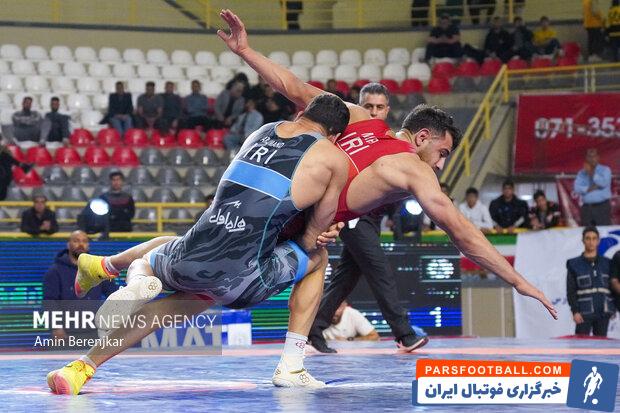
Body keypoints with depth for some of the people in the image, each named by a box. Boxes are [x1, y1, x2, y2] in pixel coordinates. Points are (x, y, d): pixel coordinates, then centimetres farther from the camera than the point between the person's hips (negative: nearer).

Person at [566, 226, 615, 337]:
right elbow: (570, 291, 0)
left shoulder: (606, 263, 11)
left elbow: (612, 286, 14)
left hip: (603, 312, 3)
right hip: (584, 313, -3)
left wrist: (613, 308, 6)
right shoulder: (574, 264, 3)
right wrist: (575, 311, -9)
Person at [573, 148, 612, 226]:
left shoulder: (605, 170, 7)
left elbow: (604, 183, -12)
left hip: (602, 207, -2)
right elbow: (576, 188, -1)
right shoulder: (581, 173, 13)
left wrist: (591, 173, -10)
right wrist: (590, 188, -11)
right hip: (586, 208, 2)